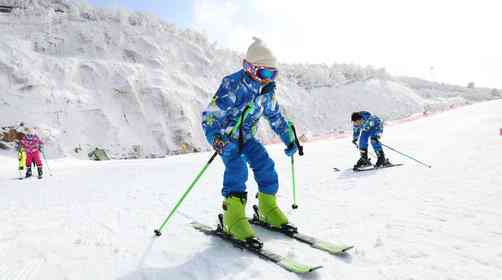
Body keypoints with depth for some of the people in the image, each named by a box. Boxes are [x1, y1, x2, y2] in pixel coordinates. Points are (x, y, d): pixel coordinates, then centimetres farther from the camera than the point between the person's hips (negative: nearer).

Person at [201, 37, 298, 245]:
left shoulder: (267, 90, -4)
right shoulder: (233, 86, -26)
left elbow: (276, 117, 10)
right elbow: (209, 116, -30)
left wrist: (289, 139, 9)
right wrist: (216, 138, -47)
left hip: (245, 136, 6)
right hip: (225, 135, -6)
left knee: (265, 164, -8)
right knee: (237, 167, -27)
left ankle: (268, 208, 9)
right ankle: (233, 217, -22)